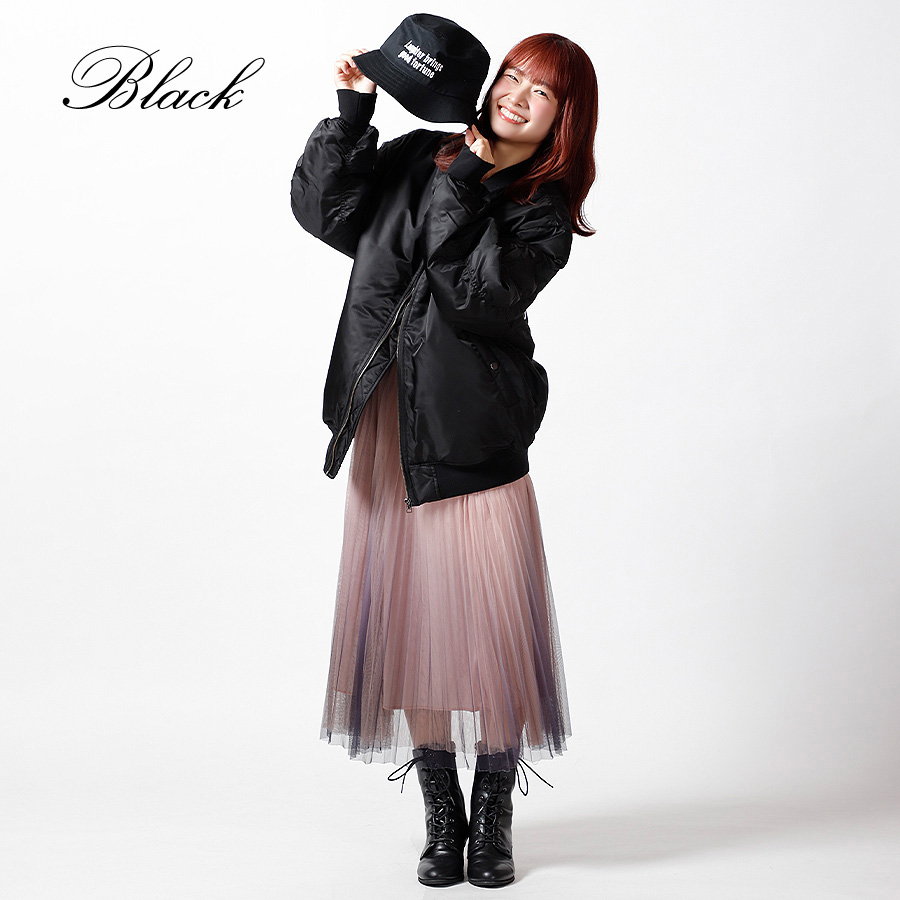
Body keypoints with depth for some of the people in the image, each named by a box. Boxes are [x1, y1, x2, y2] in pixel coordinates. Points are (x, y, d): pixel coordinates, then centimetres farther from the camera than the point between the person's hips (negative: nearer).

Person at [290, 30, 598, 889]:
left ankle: (493, 818, 16)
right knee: (406, 617, 6)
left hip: (472, 435, -3)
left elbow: (476, 293, -15)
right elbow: (324, 209, 5)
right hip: (384, 429, 3)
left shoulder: (544, 214, 1)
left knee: (488, 617, -3)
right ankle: (441, 815, 21)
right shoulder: (420, 157, 13)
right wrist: (350, 111, -1)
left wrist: (463, 183, -12)